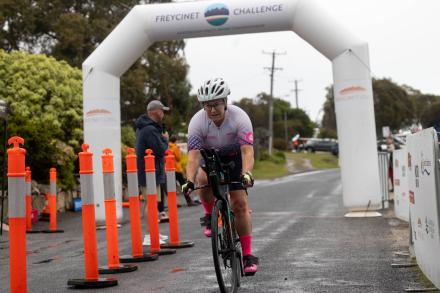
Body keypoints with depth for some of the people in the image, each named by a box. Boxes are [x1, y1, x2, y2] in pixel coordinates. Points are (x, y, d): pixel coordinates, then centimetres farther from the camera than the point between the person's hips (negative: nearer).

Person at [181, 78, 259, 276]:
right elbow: (193, 155, -35)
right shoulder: (197, 122, -28)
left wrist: (247, 173, -57)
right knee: (203, 179, -33)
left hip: (234, 157, -1)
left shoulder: (239, 117, -30)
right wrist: (189, 180, -51)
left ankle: (248, 255, -2)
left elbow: (247, 151, -38)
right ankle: (210, 216, -5)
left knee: (240, 203, -10)